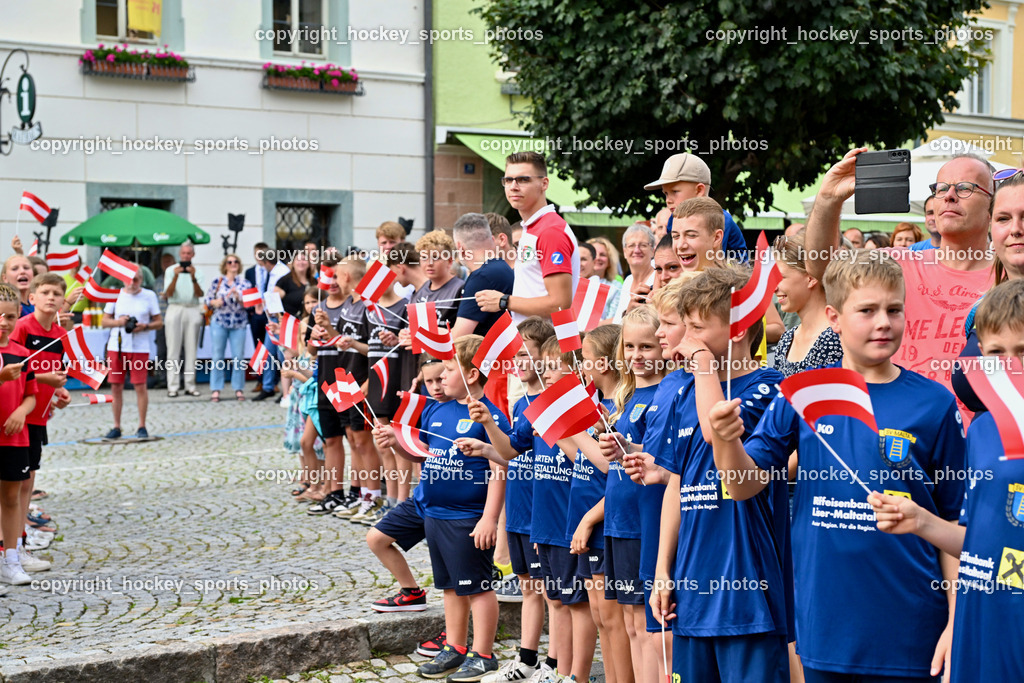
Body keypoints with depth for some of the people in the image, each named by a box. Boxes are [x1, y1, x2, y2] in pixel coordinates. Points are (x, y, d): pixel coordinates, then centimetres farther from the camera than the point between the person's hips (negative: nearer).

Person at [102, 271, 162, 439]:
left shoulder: (149, 295, 4)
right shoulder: (116, 294, 7)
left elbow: (159, 322, 6)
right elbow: (104, 321, 9)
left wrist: (145, 327, -13)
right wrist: (118, 322, -11)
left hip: (140, 347, -2)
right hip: (116, 346, 2)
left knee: (140, 386, -4)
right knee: (116, 386, 2)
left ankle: (142, 427, 5)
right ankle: (116, 427, 11)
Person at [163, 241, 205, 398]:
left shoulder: (198, 273, 10)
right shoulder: (170, 271, 8)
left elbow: (200, 294, -3)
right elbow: (168, 293, -3)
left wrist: (193, 278, -18)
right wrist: (176, 276, -17)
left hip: (192, 311, 1)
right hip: (175, 309, -1)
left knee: (191, 349, 1)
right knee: (173, 350, -5)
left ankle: (190, 385, 4)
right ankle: (172, 386, -5)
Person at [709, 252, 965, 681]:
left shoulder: (934, 404, -3)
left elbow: (957, 524, 0)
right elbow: (745, 485, 0)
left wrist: (958, 623, -4)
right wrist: (726, 440, -21)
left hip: (906, 631, -1)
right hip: (823, 626, 2)